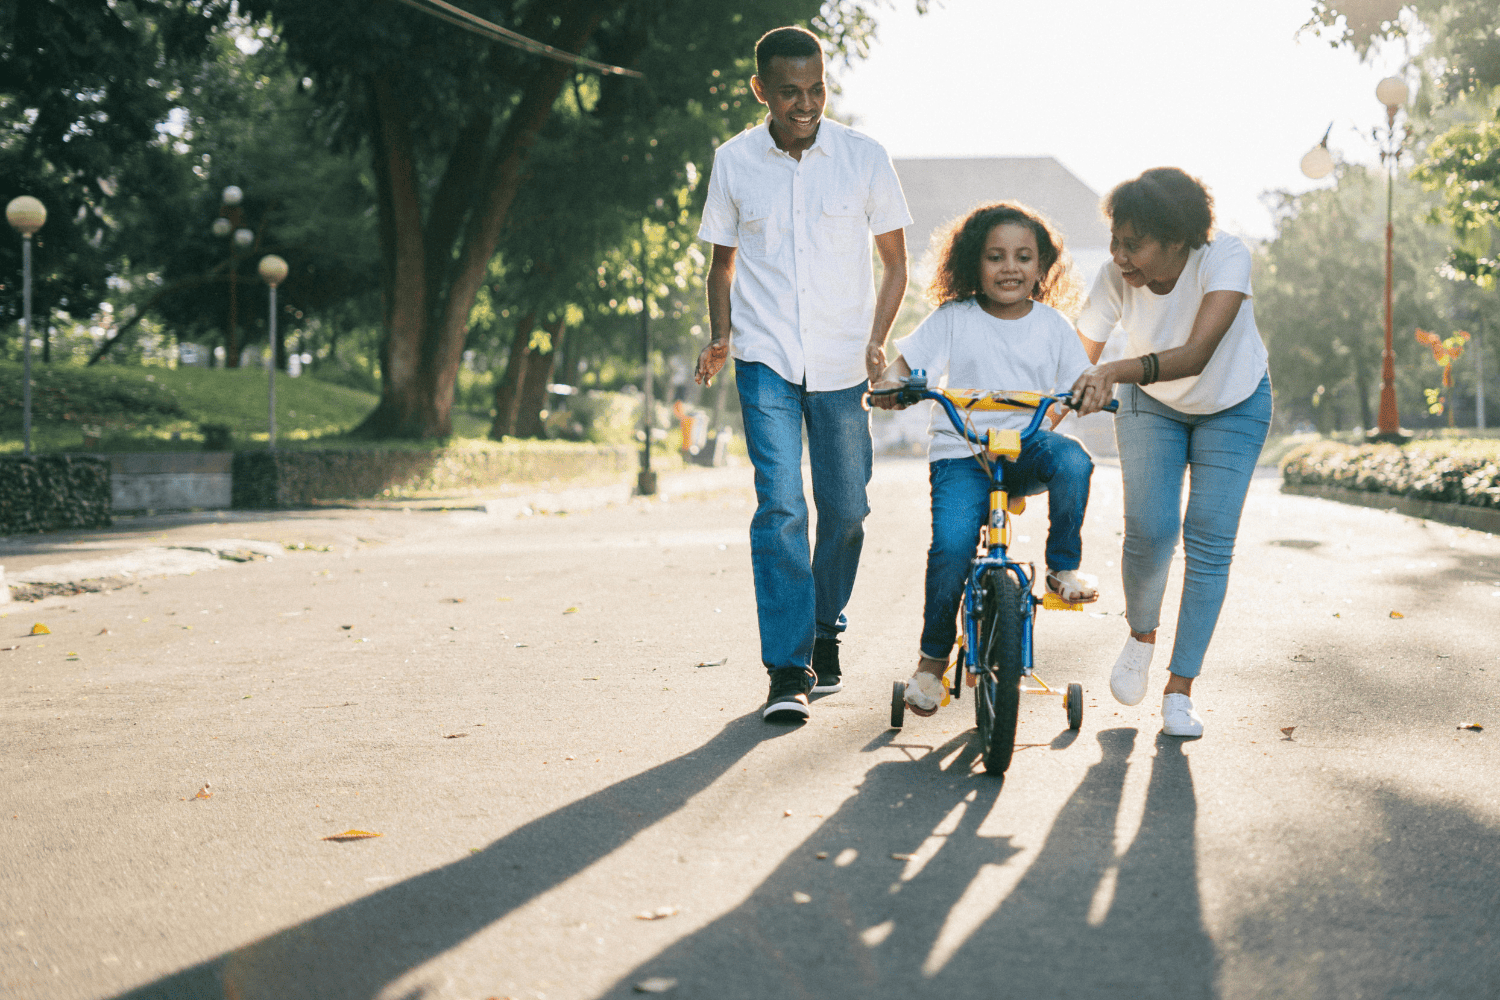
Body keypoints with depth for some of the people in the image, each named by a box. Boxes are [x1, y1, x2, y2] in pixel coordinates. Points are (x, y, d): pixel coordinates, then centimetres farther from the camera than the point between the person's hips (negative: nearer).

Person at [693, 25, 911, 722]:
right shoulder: (734, 162, 0)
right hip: (765, 358, -1)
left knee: (846, 507, 6)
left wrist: (876, 342, -6)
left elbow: (895, 263, 6)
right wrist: (720, 337, -1)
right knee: (780, 503, -12)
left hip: (842, 363, 1)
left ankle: (825, 630, 31)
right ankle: (788, 670, -9)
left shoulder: (864, 158, -2)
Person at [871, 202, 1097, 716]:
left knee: (1072, 460, -34)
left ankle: (1063, 567, -9)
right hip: (961, 452, -2)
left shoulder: (1052, 325, 9)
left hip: (1028, 446, 2)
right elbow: (905, 361, -1)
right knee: (951, 545, -25)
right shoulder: (953, 319, 3)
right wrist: (890, 384, -24)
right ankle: (933, 658, -3)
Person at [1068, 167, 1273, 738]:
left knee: (1209, 542, -9)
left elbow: (1198, 353, -47)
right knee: (1148, 531, -15)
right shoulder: (1116, 278, -26)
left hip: (1233, 406, -1)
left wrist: (1116, 372, -61)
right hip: (1152, 406, 1)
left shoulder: (1225, 258, -35)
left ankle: (1179, 690, 2)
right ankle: (1141, 636, 16)